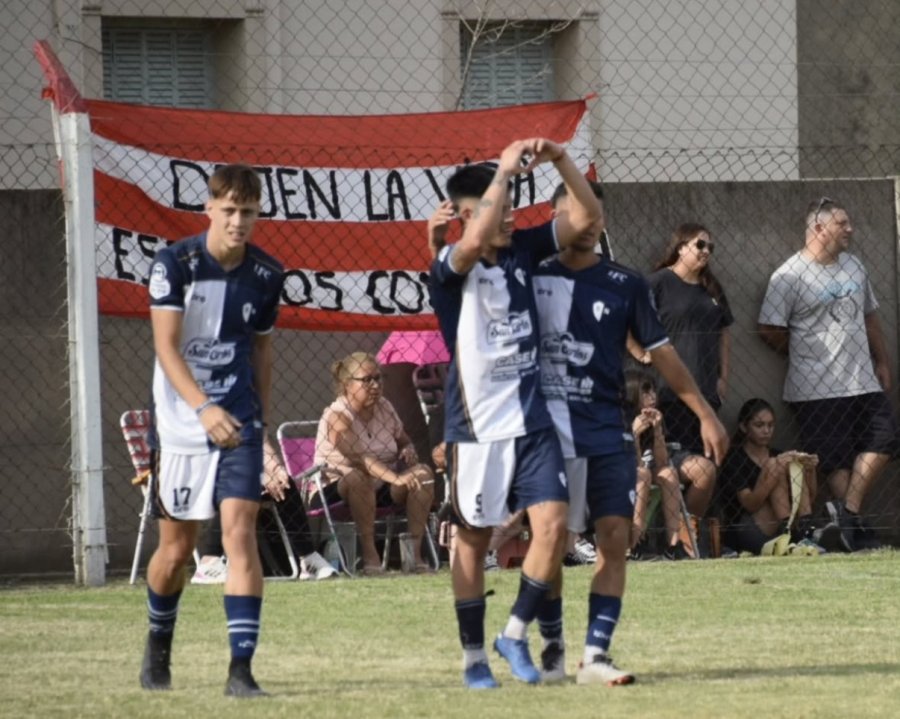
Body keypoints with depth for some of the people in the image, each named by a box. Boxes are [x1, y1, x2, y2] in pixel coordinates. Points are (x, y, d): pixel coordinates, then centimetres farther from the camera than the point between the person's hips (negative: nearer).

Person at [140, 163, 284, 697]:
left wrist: (264, 424, 17)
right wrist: (204, 408, -34)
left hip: (239, 422, 1)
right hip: (180, 423, -1)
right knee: (177, 548, 10)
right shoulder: (174, 264, -12)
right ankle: (159, 645, 38)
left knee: (241, 533, -15)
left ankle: (242, 669, -17)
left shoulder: (267, 275, -1)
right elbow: (166, 348, -20)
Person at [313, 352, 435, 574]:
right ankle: (369, 555, -36)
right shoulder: (337, 416, -17)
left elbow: (405, 442, 21)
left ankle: (415, 551, -19)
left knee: (422, 473, -14)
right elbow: (358, 457, -32)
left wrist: (408, 452, -6)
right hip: (334, 492, -7)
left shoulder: (384, 408, 6)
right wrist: (395, 477, -45)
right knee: (358, 477, -39)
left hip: (378, 491, 7)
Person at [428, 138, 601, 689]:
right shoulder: (450, 267, -11)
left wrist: (560, 159, -11)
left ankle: (516, 634, 9)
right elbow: (476, 241, -35)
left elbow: (587, 215, 4)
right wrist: (504, 169, -29)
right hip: (477, 426, -4)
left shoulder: (522, 250, 5)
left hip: (532, 420, 4)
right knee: (474, 539, 5)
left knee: (554, 525, -8)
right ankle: (475, 658, 15)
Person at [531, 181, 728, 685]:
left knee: (615, 538, -8)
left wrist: (706, 414, 6)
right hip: (546, 431, -1)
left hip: (608, 434, 1)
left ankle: (596, 654, -7)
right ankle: (552, 650, 17)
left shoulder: (625, 285, 5)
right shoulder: (532, 276, 2)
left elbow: (662, 353, 9)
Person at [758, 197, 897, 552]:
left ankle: (847, 509, -5)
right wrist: (806, 356, 4)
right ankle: (851, 522, 3)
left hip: (863, 382, 6)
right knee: (836, 460, -3)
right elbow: (770, 331, -8)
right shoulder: (790, 276, -9)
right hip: (817, 389, -6)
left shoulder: (853, 266, 13)